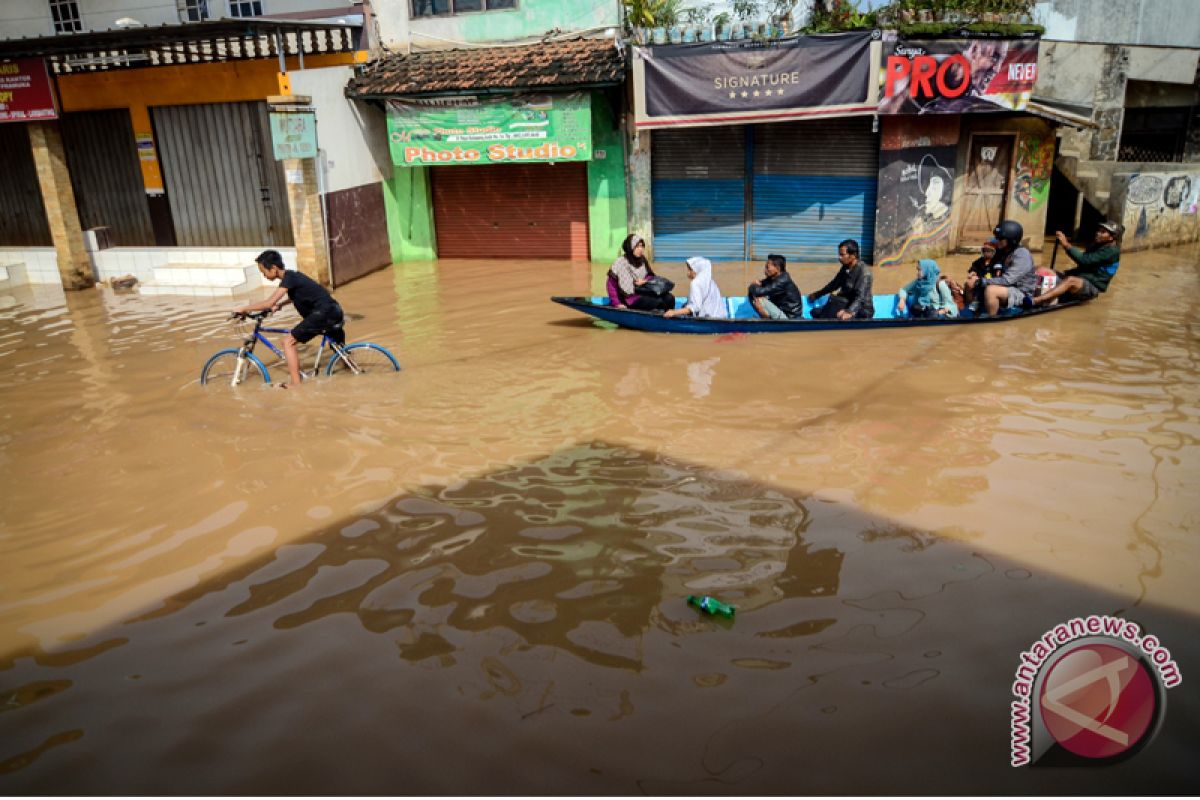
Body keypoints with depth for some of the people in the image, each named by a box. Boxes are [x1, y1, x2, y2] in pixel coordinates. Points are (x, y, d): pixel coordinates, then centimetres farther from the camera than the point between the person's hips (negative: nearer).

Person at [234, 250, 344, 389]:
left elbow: (269, 303, -19)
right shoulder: (292, 275, 16)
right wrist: (280, 305, 25)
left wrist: (244, 308, -9)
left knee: (288, 341, -6)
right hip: (334, 312, 9)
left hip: (323, 313, -9)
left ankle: (295, 382, -6)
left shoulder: (289, 278, -11)